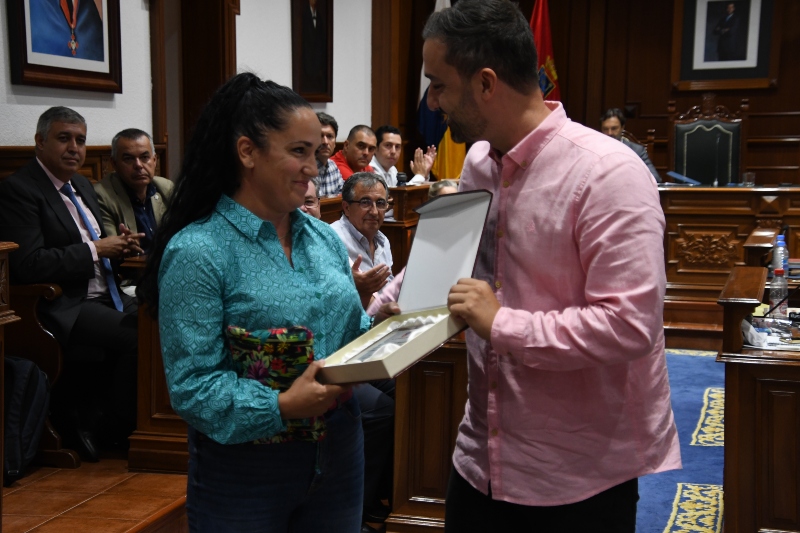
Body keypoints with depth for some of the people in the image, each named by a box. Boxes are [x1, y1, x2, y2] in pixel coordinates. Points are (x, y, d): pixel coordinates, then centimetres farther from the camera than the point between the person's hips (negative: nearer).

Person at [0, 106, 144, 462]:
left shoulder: (82, 186, 19)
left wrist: (120, 245, 3)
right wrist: (96, 250, -15)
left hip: (103, 296, 8)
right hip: (62, 308, -8)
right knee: (136, 337, -27)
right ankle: (111, 429, -6)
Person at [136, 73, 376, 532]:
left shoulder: (325, 237, 7)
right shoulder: (197, 252, -14)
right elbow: (191, 386, -18)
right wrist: (282, 407, -29)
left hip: (339, 455, 6)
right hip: (245, 472, -6)